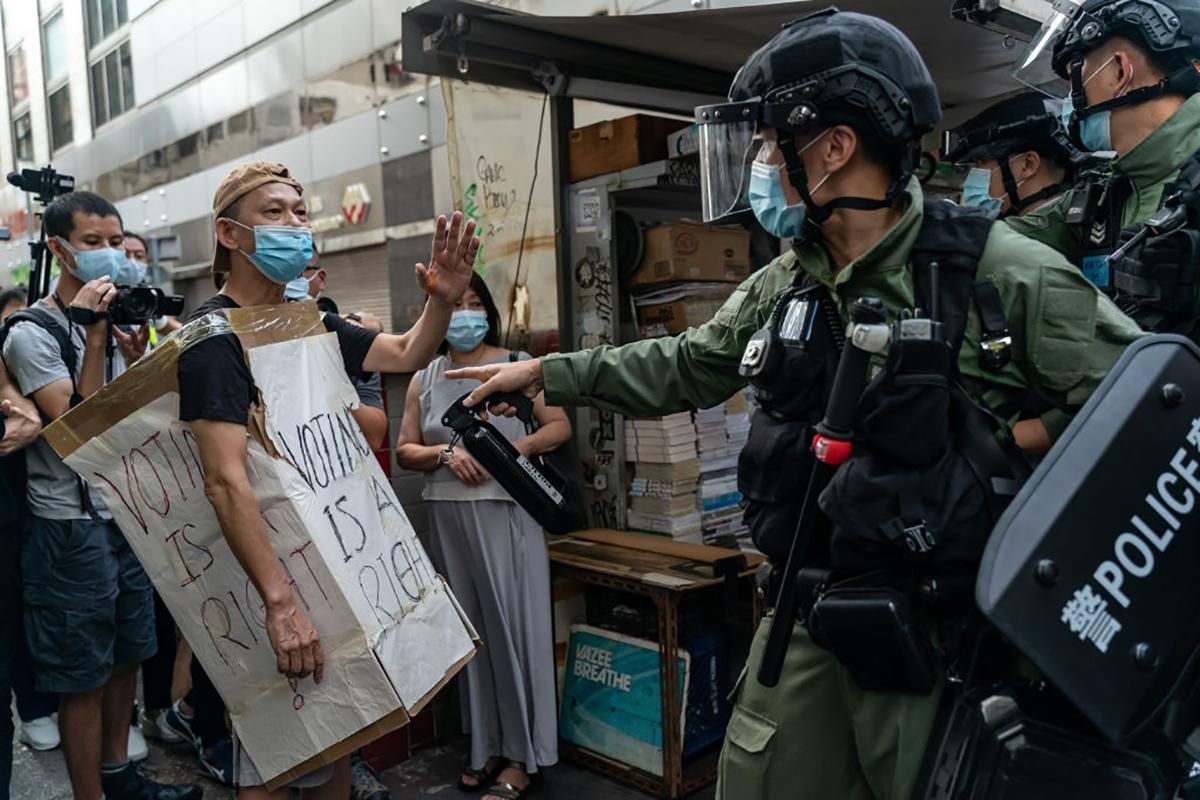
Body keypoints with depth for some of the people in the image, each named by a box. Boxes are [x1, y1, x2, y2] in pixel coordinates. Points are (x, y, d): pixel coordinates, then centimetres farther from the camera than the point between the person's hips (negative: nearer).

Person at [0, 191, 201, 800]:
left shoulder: (118, 320, 10)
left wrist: (138, 360, -10)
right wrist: (93, 335, -25)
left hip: (130, 517, 7)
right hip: (74, 527, -7)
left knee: (128, 655, 17)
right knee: (84, 676, 4)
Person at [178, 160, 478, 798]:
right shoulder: (215, 335, -17)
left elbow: (407, 355, 13)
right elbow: (226, 480, -26)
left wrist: (443, 299, -8)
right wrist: (281, 601, -32)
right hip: (273, 577, -7)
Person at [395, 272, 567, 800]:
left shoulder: (516, 364, 0)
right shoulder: (424, 379, 9)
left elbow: (559, 426, 0)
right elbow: (404, 451, 9)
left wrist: (513, 449, -16)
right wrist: (446, 453, -10)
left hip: (504, 510, -3)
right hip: (448, 515, 4)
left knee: (512, 623, 0)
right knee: (470, 628, 10)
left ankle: (524, 755, 11)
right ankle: (487, 745, 23)